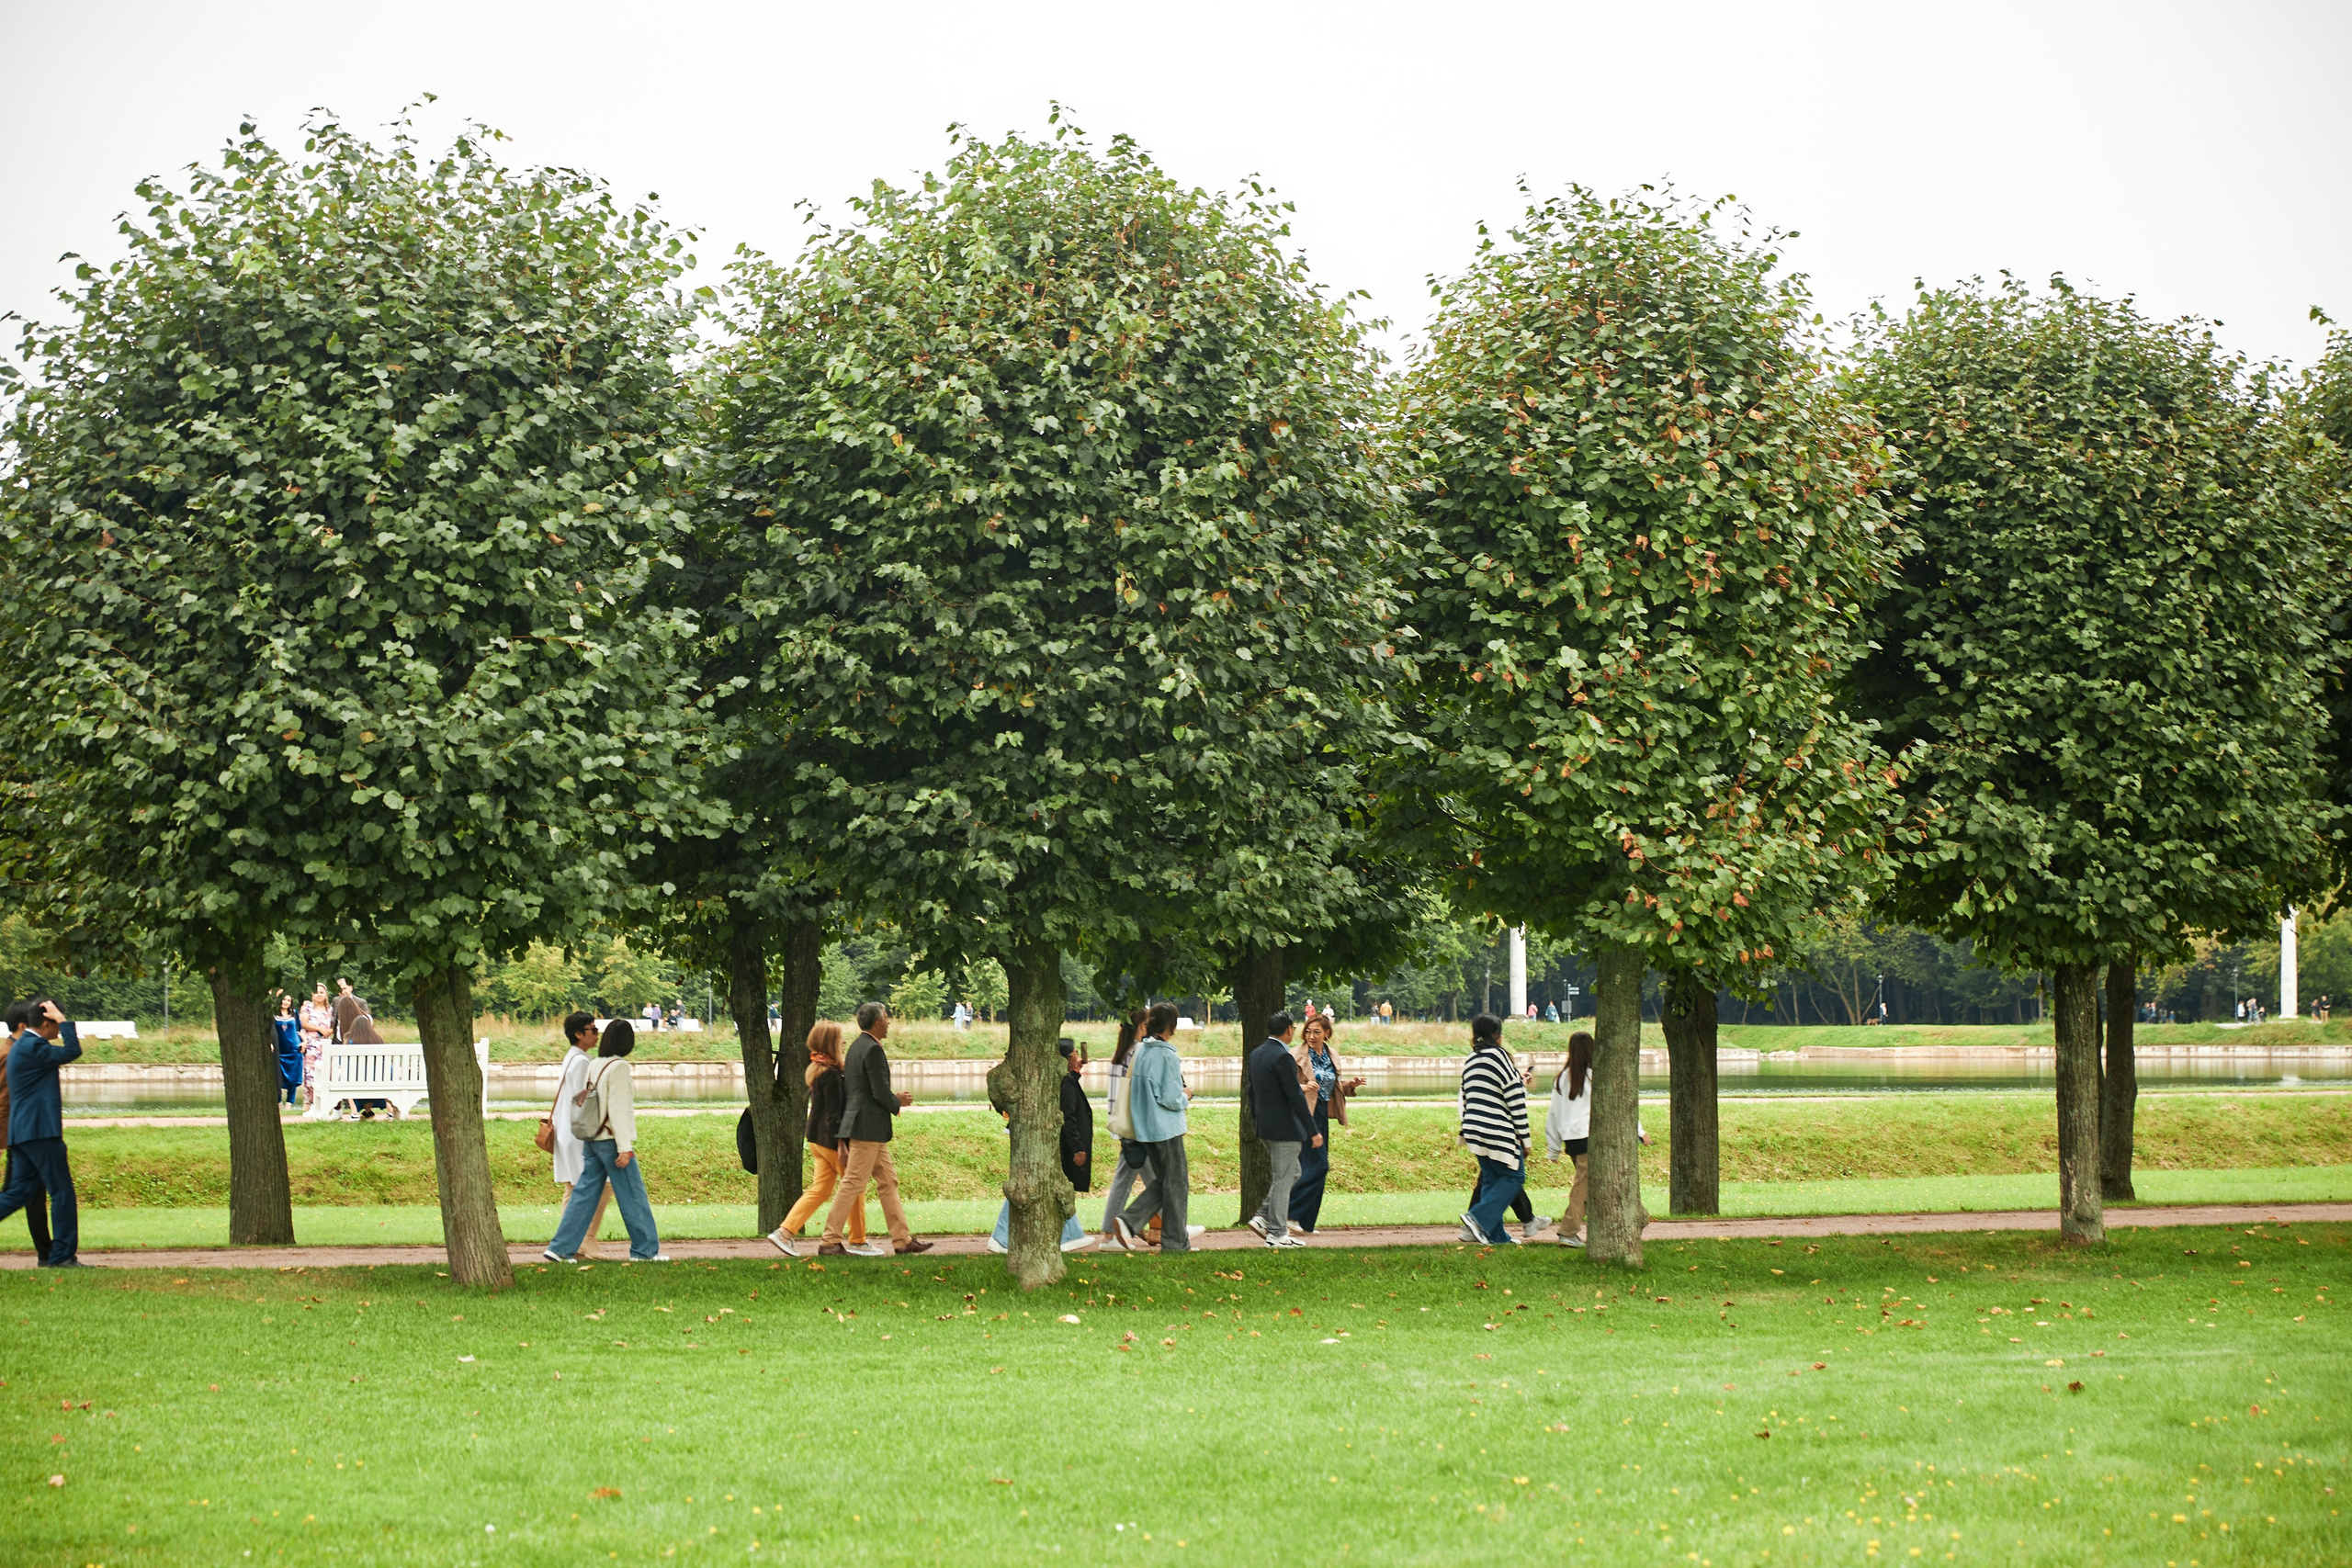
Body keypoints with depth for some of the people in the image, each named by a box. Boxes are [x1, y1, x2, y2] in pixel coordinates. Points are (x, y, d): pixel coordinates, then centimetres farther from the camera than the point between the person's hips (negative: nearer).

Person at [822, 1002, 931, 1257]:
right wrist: (898, 1103, 0)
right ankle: (829, 1242, -5)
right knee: (853, 1184, -7)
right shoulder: (873, 1050, -16)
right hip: (868, 1128, -10)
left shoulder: (856, 1047, 14)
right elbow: (881, 1093, -20)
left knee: (888, 1180, 12)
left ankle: (902, 1239, 14)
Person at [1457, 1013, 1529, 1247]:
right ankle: (1480, 1218, -13)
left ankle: (1495, 1235, 11)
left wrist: (1465, 1133, 24)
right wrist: (1524, 1137, -9)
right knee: (1514, 1176, -1)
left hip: (1475, 1130, 8)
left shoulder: (1470, 1061, 15)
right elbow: (1515, 1098, -12)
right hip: (1499, 1131, -8)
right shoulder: (1498, 1056, -10)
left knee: (1491, 1180, 13)